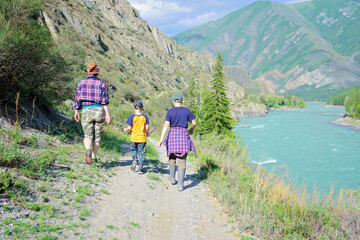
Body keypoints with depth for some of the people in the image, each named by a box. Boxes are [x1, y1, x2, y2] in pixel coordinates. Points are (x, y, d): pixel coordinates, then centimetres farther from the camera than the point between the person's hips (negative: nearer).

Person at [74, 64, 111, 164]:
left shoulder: (81, 83, 4)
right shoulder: (101, 84, 0)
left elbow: (77, 99, 4)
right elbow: (105, 101, -5)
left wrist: (76, 112, 13)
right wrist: (107, 114, -6)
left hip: (86, 111, 0)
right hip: (99, 111, 0)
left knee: (87, 135, 1)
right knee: (97, 135, 13)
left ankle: (88, 150, -29)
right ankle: (94, 157, 21)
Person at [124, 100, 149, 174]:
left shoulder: (131, 117, -6)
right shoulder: (145, 117, -2)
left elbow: (129, 128, -8)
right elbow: (147, 128, -1)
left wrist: (125, 129, 13)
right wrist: (147, 133, 18)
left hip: (133, 138, 0)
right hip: (142, 138, 0)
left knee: (133, 150, 22)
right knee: (141, 152, 6)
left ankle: (134, 160, -2)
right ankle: (140, 168, 1)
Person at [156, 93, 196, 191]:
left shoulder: (170, 112, -2)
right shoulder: (187, 111, 3)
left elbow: (166, 125, -10)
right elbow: (194, 123, 8)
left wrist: (161, 139, -12)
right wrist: (191, 130, 30)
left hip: (173, 134, 0)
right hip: (184, 135, 0)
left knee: (172, 156, 22)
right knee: (182, 160, 1)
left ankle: (172, 178, 33)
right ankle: (180, 185, -4)